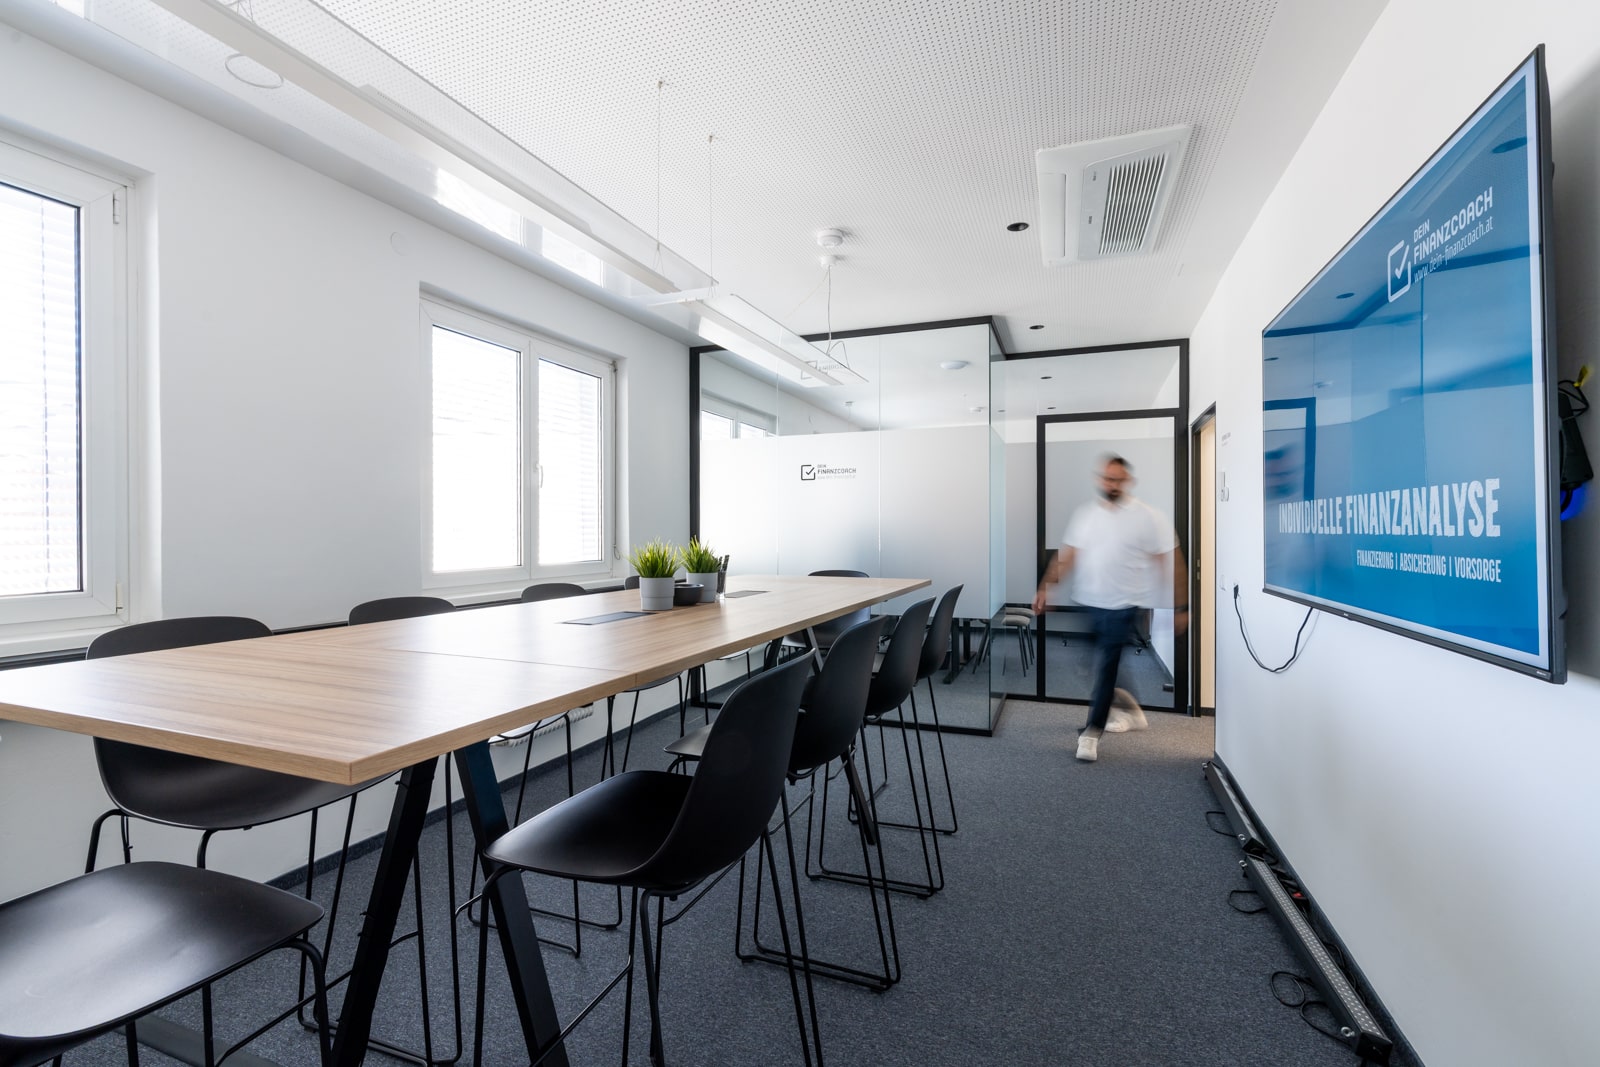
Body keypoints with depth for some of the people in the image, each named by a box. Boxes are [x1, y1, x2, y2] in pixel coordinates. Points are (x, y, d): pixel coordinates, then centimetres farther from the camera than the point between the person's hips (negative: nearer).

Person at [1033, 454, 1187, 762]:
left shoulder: (1147, 517, -7)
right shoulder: (1085, 513, 6)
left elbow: (1172, 561, -5)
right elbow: (1067, 555, 6)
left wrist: (1180, 606, -7)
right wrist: (1046, 586, -7)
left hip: (1122, 607, -5)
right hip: (1086, 604, 5)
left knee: (1105, 669, -5)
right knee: (1099, 667, 14)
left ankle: (1092, 733, 6)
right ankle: (1130, 709, 39)